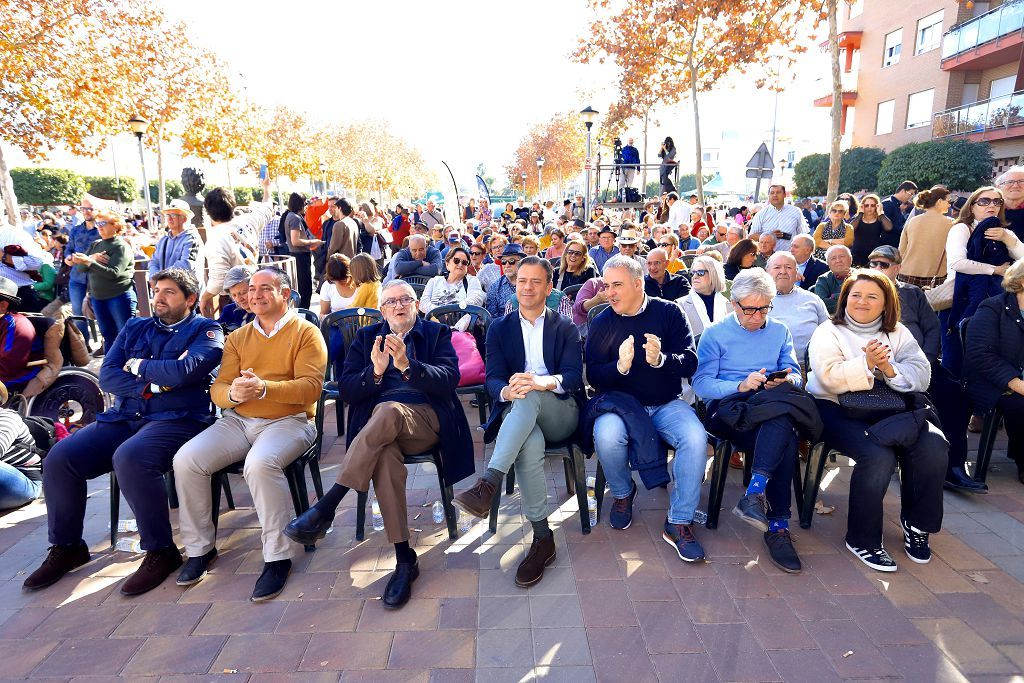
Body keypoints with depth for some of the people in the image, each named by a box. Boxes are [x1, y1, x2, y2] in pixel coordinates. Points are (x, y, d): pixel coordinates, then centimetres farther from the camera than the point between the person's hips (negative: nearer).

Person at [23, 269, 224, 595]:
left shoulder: (205, 330, 2)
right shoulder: (134, 327, 20)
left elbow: (184, 371, -17)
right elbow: (107, 376, 9)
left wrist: (138, 366, -1)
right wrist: (152, 385, -6)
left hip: (177, 419, -7)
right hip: (123, 417, 7)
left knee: (129, 458, -33)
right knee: (59, 457, -10)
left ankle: (161, 551, -17)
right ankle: (65, 547, 11)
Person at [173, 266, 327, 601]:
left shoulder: (306, 332, 0)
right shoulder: (237, 337, 16)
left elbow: (311, 386, -13)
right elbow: (217, 389, 7)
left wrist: (265, 388, -28)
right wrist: (232, 393, -18)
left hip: (288, 420, -5)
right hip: (237, 420, 6)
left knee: (260, 463, -34)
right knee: (186, 459, -16)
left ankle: (277, 556, -18)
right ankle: (200, 546, 5)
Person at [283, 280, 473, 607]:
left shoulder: (438, 333, 15)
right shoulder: (367, 337, 21)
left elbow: (449, 379, -3)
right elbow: (346, 390, 9)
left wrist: (407, 366, -19)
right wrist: (375, 371, -12)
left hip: (425, 421, -1)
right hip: (378, 424, 2)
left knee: (387, 411, -36)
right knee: (384, 454, -35)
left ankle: (325, 508, -32)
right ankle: (404, 560, -28)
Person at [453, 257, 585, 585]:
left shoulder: (566, 329, 13)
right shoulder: (499, 329, 16)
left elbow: (573, 376, -4)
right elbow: (493, 378, 2)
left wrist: (542, 382, -29)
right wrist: (507, 391, -25)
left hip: (560, 415, 0)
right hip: (518, 415, 1)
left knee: (530, 396, -36)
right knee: (530, 443, -37)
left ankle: (488, 484, -44)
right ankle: (542, 538, -28)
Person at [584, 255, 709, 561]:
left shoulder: (668, 312, 0)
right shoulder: (602, 323, 1)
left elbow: (690, 362, -7)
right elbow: (593, 376, -5)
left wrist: (661, 360, -29)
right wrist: (620, 366, -26)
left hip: (666, 404, 1)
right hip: (621, 404, 0)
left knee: (696, 437, -28)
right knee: (606, 436, -32)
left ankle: (679, 522, -9)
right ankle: (622, 493, 3)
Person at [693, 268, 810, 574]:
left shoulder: (780, 331, 20)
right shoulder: (715, 333, 7)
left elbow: (795, 376, 13)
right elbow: (701, 383, -3)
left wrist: (787, 380, -12)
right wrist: (740, 385, -19)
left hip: (773, 409, 3)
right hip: (727, 408, -3)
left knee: (783, 394, -36)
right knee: (786, 440, -34)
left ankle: (756, 492, -37)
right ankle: (778, 523, -29)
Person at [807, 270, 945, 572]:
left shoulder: (898, 333, 15)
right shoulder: (828, 332, 1)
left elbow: (922, 374, 2)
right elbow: (830, 378, -14)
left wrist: (891, 369, -18)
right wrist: (867, 363, -27)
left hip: (890, 411, 5)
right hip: (837, 409, -5)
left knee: (933, 445, -22)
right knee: (878, 456, -29)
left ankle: (917, 524, 1)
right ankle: (863, 539, -11)